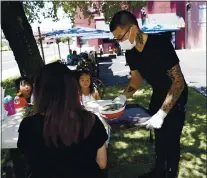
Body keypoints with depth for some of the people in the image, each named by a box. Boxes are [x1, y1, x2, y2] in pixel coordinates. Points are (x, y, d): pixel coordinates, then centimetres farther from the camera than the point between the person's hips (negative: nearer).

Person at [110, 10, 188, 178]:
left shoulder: (160, 44, -32)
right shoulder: (130, 53, -11)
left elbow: (178, 81, -31)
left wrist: (162, 114, -36)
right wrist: (123, 97, -14)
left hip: (176, 95, -7)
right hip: (158, 94, 7)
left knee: (171, 139, -2)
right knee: (158, 135, 19)